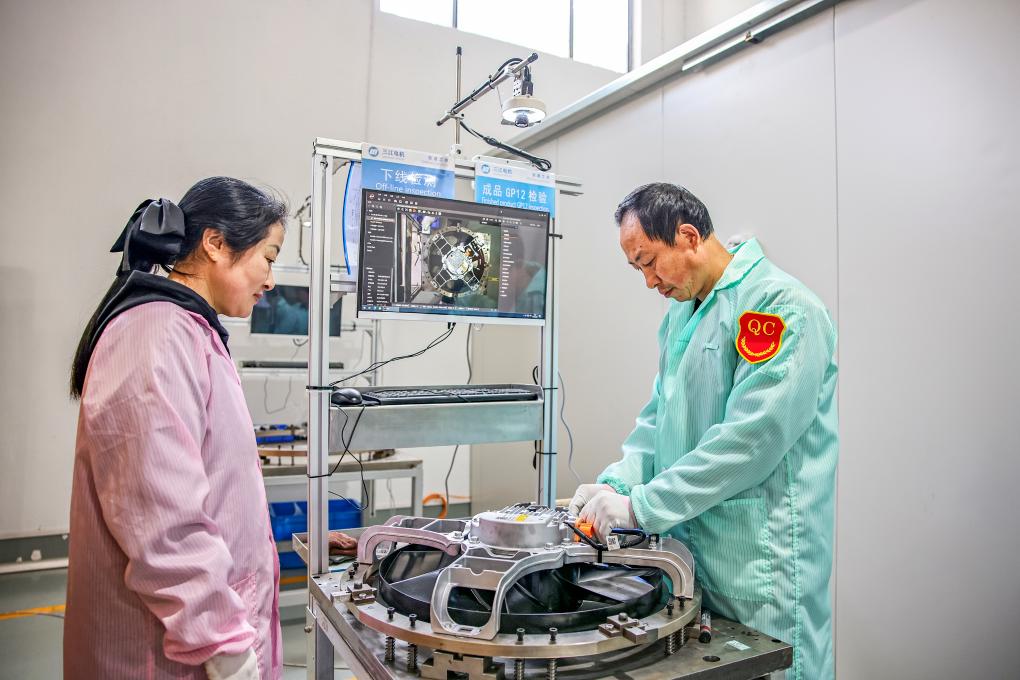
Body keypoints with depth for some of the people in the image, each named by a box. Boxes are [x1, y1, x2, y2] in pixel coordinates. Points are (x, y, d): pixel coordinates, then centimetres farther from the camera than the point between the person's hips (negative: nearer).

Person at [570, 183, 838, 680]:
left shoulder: (780, 306, -16)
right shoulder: (679, 313, 12)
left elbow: (749, 438, -24)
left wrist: (640, 507, -21)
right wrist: (616, 484, -1)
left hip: (758, 561, -8)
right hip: (687, 546, 8)